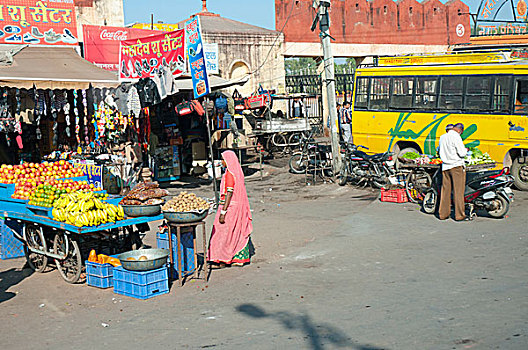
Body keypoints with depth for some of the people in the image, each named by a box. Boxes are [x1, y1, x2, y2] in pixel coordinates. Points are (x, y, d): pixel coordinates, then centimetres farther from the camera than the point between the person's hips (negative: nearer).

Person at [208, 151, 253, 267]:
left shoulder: (229, 174, -17)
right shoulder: (238, 172, 11)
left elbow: (229, 194, -22)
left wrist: (223, 212, -23)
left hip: (230, 207, -9)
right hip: (239, 206, 9)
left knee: (224, 233, -2)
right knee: (238, 232, 11)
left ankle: (222, 260, 2)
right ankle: (240, 259, 15)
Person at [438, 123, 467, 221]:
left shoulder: (442, 137, 11)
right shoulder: (456, 137, -13)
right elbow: (462, 153, -15)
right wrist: (465, 150, 5)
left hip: (445, 167, 6)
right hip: (456, 166, -6)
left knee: (445, 190, 9)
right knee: (458, 191, -1)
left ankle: (443, 214, 12)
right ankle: (459, 215, 1)